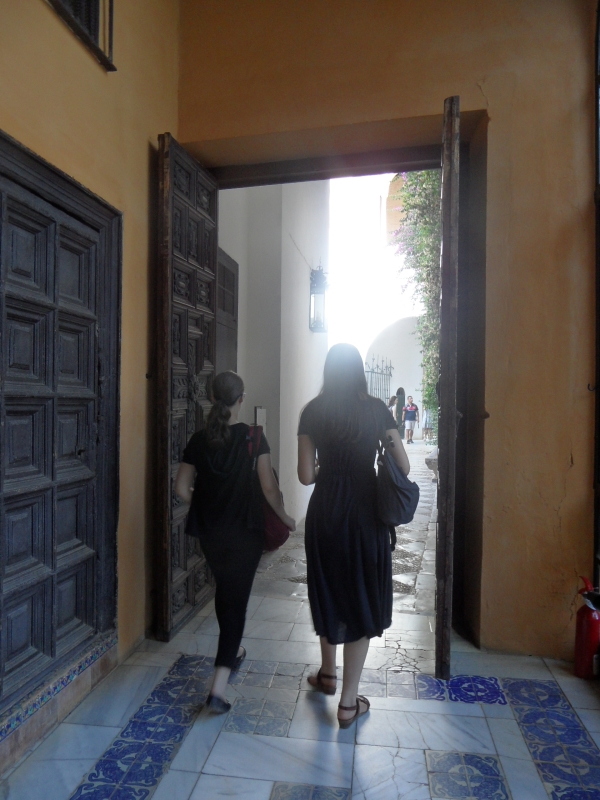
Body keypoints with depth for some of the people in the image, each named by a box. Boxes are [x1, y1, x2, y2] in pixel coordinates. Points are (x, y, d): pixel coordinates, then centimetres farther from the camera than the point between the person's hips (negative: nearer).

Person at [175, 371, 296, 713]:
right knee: (236, 599, 4)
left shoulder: (200, 439, -3)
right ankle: (219, 686, -1)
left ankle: (233, 651, 44)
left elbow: (182, 488, -2)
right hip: (245, 531, -4)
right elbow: (269, 487, -13)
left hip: (210, 532, 4)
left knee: (225, 591, 24)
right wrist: (285, 517, 2)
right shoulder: (253, 437, -12)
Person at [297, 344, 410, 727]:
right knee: (361, 599, 10)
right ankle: (349, 701, 19)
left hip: (325, 510, 2)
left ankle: (328, 673, 41)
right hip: (366, 511, -1)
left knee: (327, 591, 21)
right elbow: (403, 466, -5)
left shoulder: (313, 412, -5)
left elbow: (306, 475, -6)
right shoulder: (376, 409, -6)